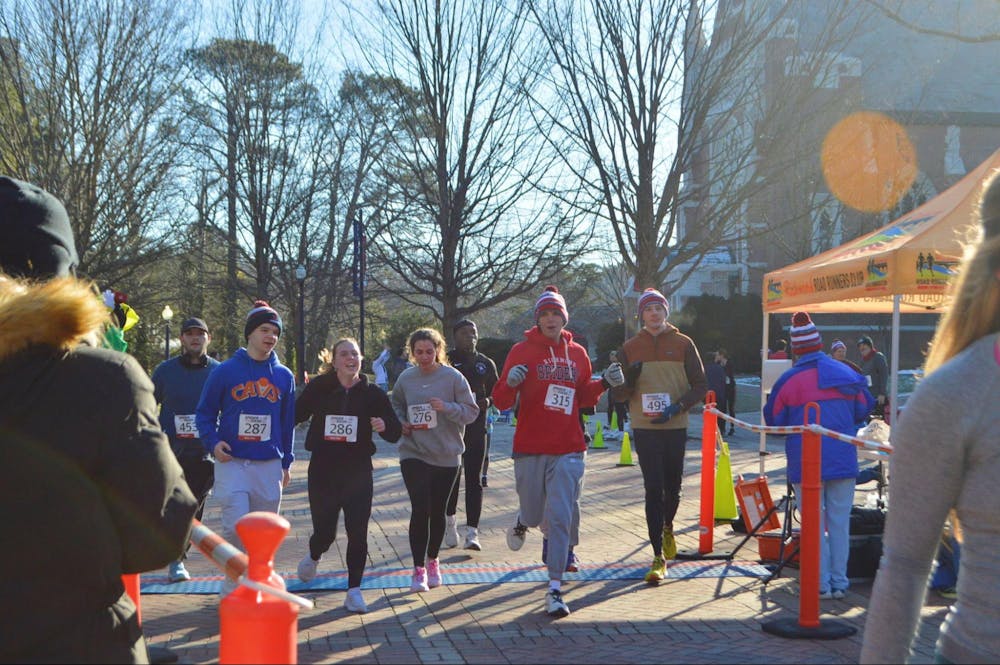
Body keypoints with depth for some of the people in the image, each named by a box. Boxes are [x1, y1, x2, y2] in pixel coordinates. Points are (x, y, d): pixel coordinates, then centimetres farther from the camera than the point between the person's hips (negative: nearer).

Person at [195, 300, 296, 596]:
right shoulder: (225, 371, 0)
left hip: (269, 465, 3)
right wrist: (213, 442, -12)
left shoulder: (284, 376, 9)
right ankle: (232, 586, 4)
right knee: (236, 526, -15)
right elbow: (205, 413, 5)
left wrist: (286, 463, 15)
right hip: (232, 463, -3)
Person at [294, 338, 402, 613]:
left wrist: (384, 426, -22)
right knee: (325, 533, 6)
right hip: (323, 472, 0)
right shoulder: (318, 388, -2)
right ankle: (313, 556, 43)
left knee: (358, 534, -3)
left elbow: (396, 433, -1)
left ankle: (354, 591, 11)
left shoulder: (373, 393, -1)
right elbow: (295, 415, 3)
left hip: (358, 472, 1)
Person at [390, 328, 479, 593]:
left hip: (447, 455, 0)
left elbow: (471, 411, -6)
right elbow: (395, 406, 18)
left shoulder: (453, 377, -7)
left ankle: (432, 561, 32)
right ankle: (419, 568, 0)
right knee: (420, 509, -10)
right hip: (414, 454, 0)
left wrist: (446, 407, -23)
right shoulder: (405, 378, 0)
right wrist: (401, 423, -2)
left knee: (438, 511, 12)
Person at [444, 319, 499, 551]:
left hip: (476, 429, 2)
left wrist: (488, 401, -6)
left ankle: (472, 532, -2)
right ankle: (450, 519, 30)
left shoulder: (486, 364, 9)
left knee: (474, 480, -2)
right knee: (451, 477, 6)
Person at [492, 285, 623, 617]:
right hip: (530, 450, -1)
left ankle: (555, 589, 0)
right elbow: (502, 401, -5)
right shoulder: (522, 350, -2)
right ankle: (522, 522, 49)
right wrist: (510, 383, -25)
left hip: (569, 450, 1)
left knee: (560, 519, -6)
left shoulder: (577, 353, 8)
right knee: (534, 513, 10)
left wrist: (604, 383, 2)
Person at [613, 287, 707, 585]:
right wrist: (629, 381, -15)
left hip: (675, 427, 1)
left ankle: (667, 528, 44)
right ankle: (658, 557, -5)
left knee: (673, 487, 13)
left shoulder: (683, 344, 3)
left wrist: (677, 407, -13)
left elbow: (700, 385, 3)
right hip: (645, 428, -1)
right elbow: (620, 392, 8)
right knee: (653, 490, -7)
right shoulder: (630, 347, 6)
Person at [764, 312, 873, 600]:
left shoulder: (788, 380, -9)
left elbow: (773, 421, 1)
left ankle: (821, 584, 7)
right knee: (840, 522, 10)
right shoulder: (846, 374, 1)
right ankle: (840, 582, 13)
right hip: (843, 461, 3)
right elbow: (864, 410, 14)